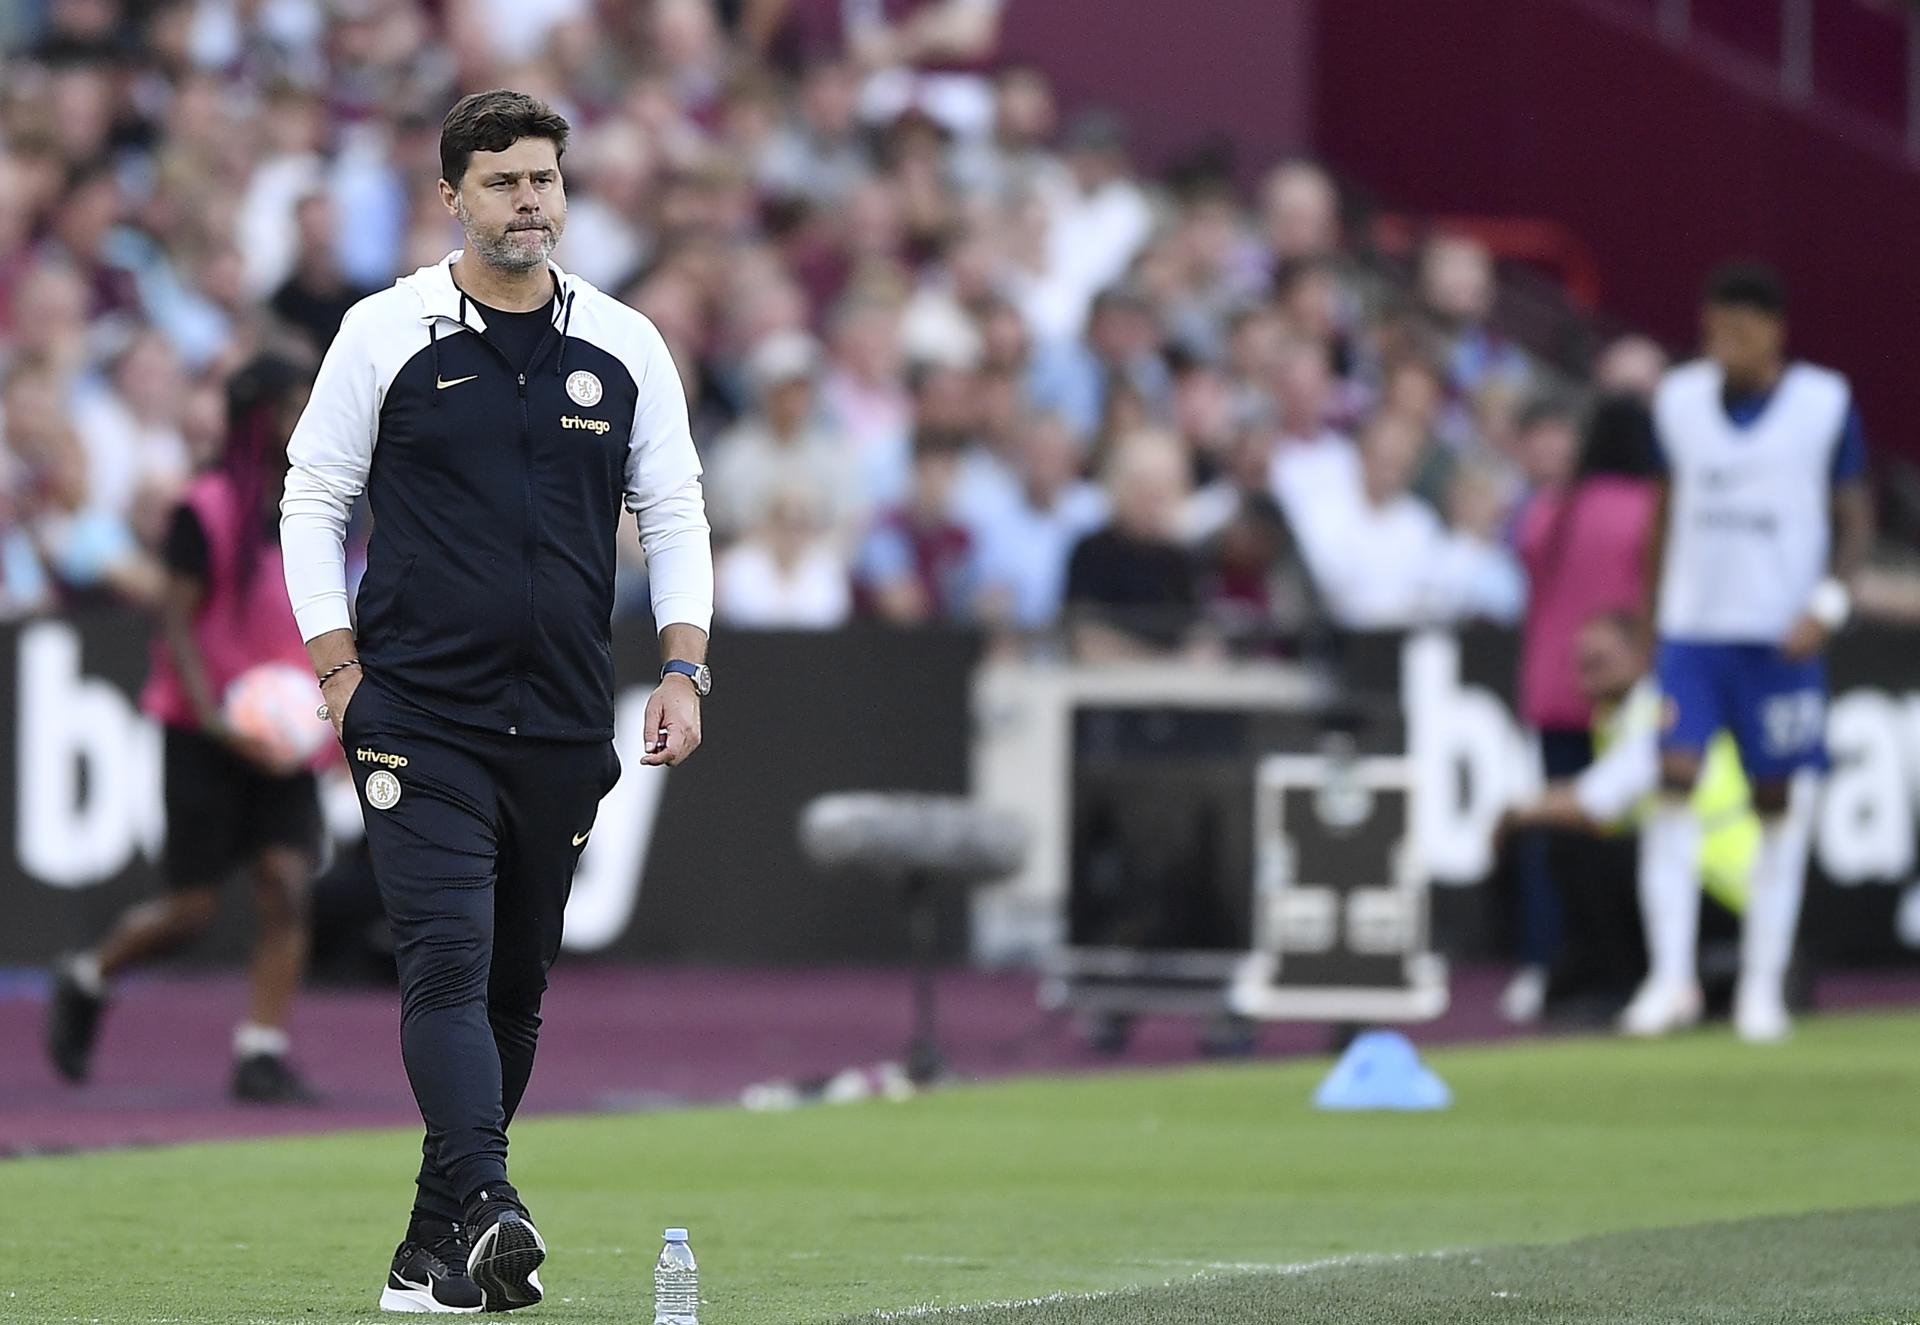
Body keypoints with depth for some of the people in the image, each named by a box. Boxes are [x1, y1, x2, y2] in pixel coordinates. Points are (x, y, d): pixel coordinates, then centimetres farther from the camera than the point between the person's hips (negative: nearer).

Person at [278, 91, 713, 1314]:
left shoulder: (625, 346, 9)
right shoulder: (387, 334, 1)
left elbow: (674, 513, 14)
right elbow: (314, 501, 5)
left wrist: (683, 669, 1)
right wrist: (342, 673, -2)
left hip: (562, 728, 3)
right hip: (421, 714, -3)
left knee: (516, 984, 6)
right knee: (448, 959, -17)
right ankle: (488, 1209, -28)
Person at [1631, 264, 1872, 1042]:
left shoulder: (1826, 404, -2)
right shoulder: (1679, 400, 6)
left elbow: (1855, 519, 2)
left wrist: (1828, 603, -12)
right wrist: (1648, 616, 13)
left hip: (1782, 637, -2)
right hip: (1691, 627, 2)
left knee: (1780, 805, 1)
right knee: (1671, 785, -12)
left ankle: (1763, 985, 9)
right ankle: (1671, 977, -12)